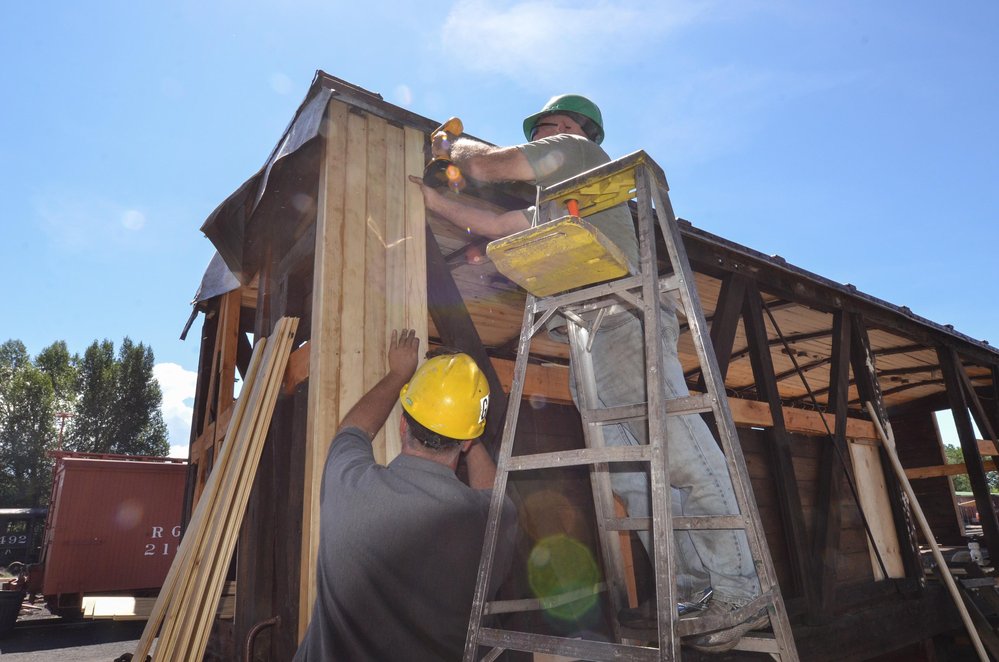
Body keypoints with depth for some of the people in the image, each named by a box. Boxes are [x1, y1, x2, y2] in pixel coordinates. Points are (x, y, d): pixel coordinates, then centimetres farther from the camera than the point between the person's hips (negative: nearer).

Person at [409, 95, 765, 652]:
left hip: (624, 320, -10)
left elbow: (487, 165, 8)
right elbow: (492, 224, 38)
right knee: (632, 474, 2)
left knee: (687, 459, -13)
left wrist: (459, 145, 30)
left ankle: (740, 593, -10)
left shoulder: (577, 149, 12)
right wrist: (429, 197, 40)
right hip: (590, 341, 10)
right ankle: (689, 593, 4)